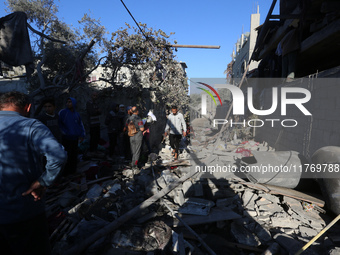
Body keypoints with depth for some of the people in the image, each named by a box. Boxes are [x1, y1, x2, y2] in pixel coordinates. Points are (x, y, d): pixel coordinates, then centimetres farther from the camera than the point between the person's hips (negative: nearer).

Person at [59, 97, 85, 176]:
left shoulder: (76, 114, 9)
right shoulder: (63, 112, -4)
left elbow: (81, 125, 16)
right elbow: (59, 124, -5)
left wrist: (82, 135, 8)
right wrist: (65, 132, -12)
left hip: (75, 138, 5)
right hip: (66, 138, -4)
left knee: (74, 155, 12)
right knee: (66, 156, -2)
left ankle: (72, 170, 24)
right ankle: (65, 172, 11)